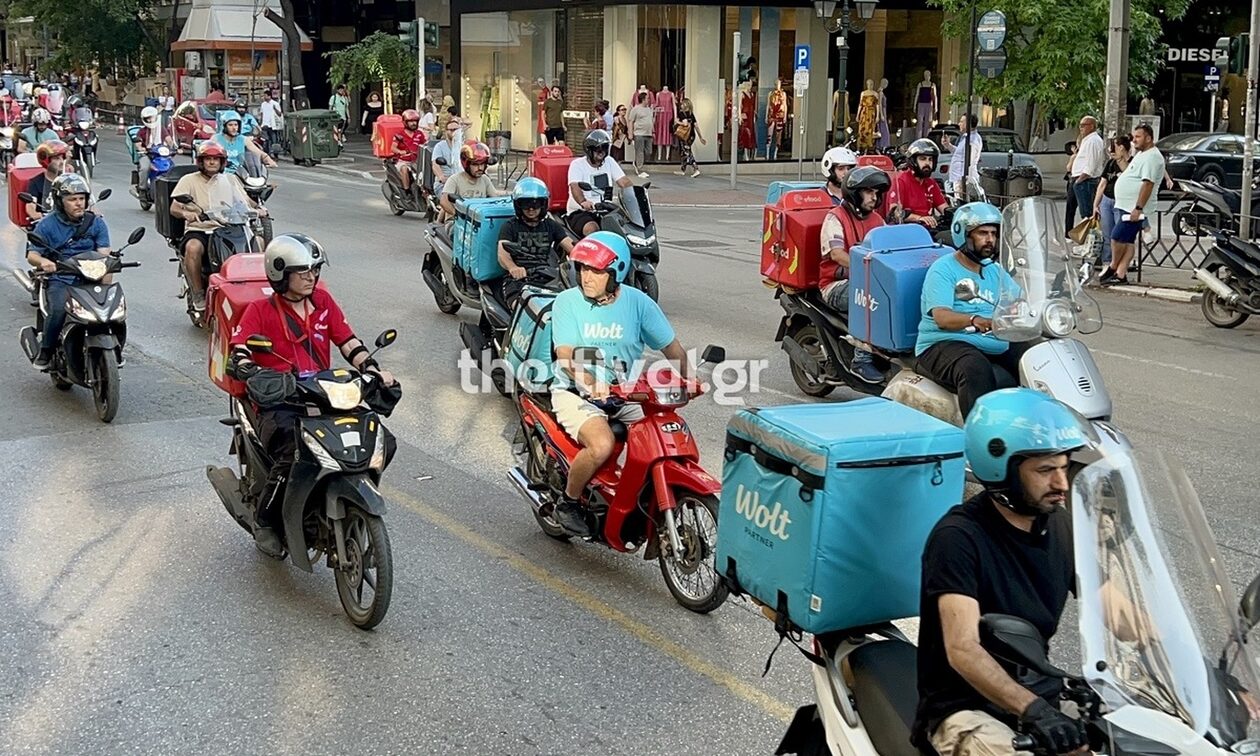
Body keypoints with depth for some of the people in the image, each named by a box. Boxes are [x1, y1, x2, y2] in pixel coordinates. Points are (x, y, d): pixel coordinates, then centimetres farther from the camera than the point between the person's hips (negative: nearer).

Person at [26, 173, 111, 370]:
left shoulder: (96, 222, 7)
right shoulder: (47, 225, 2)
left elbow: (104, 254, -3)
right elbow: (32, 254, -3)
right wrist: (43, 261, -29)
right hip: (59, 280, -2)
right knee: (58, 310, -31)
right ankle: (45, 351, -10)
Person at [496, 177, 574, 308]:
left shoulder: (551, 226, 23)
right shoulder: (510, 227, 13)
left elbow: (571, 248, 9)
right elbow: (502, 254, -5)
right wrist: (513, 268, -31)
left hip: (547, 279, 3)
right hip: (518, 279, -3)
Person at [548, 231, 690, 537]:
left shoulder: (637, 302, 0)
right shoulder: (567, 302, -7)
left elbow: (671, 346, 2)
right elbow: (566, 356, -17)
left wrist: (688, 376, -16)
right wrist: (590, 382, -36)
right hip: (576, 393, -3)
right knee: (601, 446, -30)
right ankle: (568, 502, -3)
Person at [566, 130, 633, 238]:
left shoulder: (609, 162, 12)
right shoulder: (577, 164, -6)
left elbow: (624, 182, 4)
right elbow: (575, 187, -24)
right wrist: (583, 202, -46)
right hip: (580, 213, -5)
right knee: (592, 229, -36)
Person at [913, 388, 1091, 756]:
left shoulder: (1063, 526, 6)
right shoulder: (958, 536, -17)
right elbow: (962, 650, -27)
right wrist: (1032, 710, -40)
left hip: (1044, 695, 7)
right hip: (965, 708, -6)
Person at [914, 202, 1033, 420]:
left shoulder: (995, 270, 21)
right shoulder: (943, 269, -4)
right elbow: (942, 317, -18)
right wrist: (975, 321, -38)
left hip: (997, 344, 7)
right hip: (945, 343, -7)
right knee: (976, 370, -36)